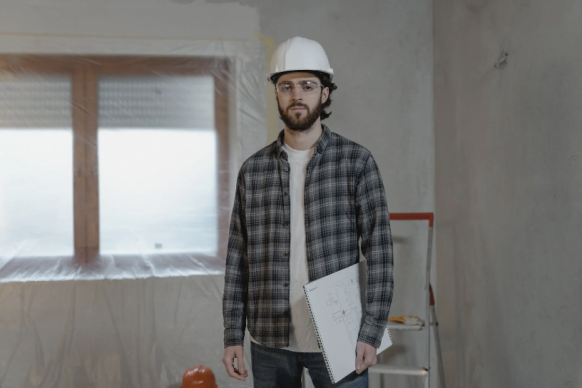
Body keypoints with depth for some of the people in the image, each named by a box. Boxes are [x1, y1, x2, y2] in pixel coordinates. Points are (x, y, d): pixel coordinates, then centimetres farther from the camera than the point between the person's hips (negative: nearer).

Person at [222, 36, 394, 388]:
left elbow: (379, 252, -5)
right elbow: (239, 258, 6)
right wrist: (233, 335, 4)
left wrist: (372, 333, -11)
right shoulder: (253, 170, 4)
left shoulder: (357, 162, -3)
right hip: (270, 340, 3)